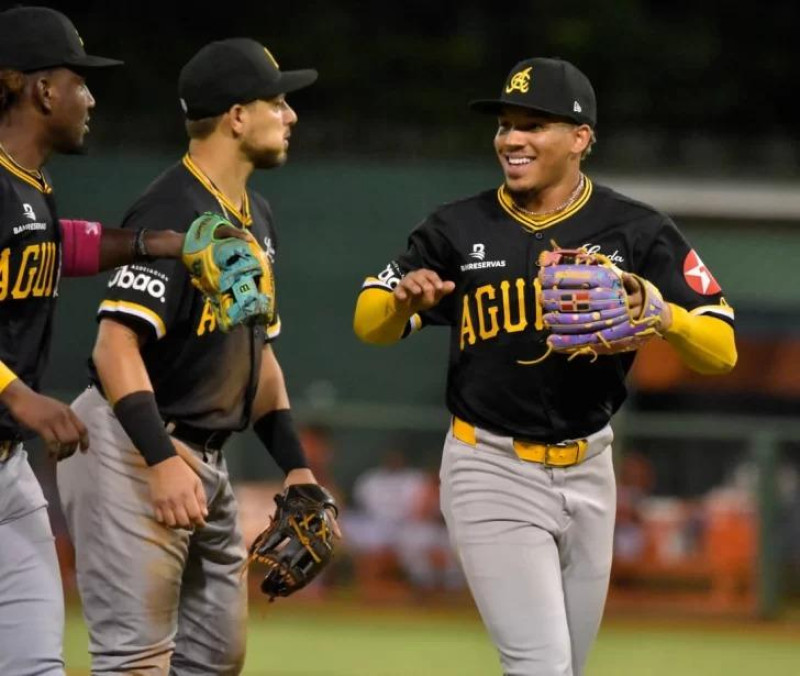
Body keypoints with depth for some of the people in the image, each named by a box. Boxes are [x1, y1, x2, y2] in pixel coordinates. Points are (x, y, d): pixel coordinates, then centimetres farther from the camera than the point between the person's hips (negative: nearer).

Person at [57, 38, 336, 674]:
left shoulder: (256, 217, 15)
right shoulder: (172, 214, -17)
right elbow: (116, 343, -26)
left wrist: (295, 464, 16)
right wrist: (160, 460, -35)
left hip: (208, 461, 10)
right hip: (134, 453, -10)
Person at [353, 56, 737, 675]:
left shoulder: (636, 231, -3)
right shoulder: (459, 229, -2)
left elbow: (722, 351, -8)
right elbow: (370, 325, 4)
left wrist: (664, 316, -30)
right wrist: (402, 300, -20)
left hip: (588, 472, 3)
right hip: (492, 471, -2)